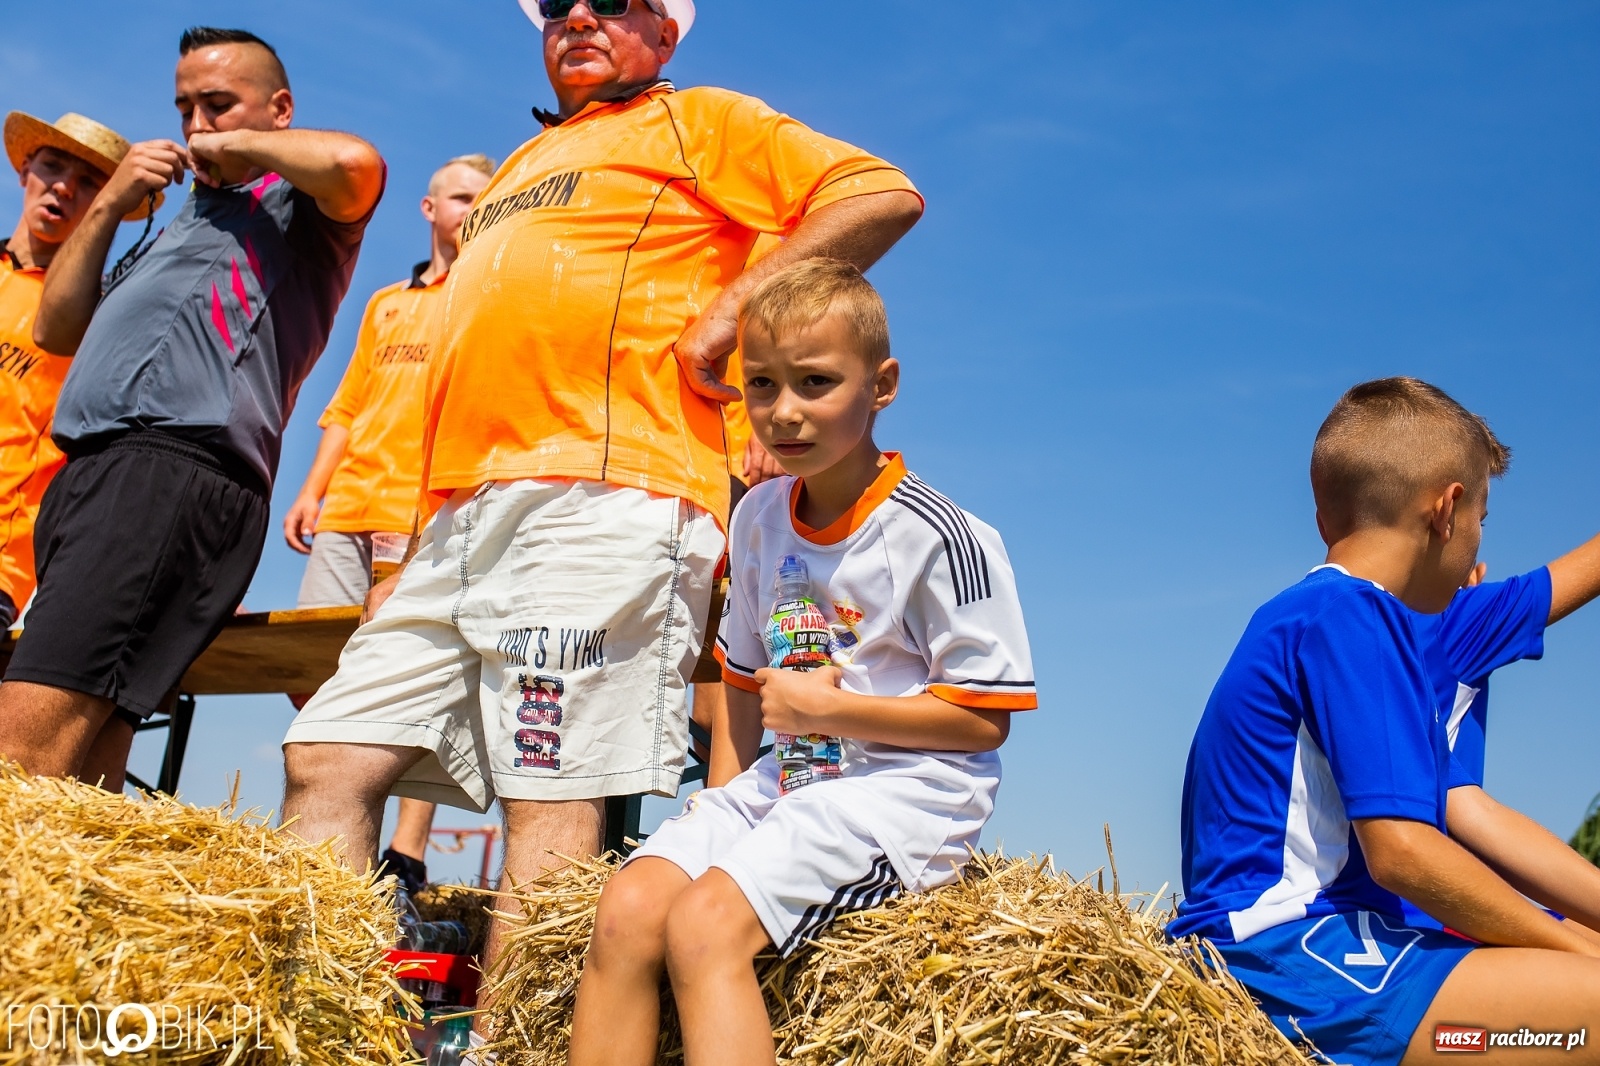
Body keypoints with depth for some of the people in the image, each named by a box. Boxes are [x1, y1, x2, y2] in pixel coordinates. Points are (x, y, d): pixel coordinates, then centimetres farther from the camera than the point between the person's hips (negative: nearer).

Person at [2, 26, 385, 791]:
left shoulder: (298, 206, 10)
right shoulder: (184, 223, 33)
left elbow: (355, 163, -16)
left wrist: (240, 143, 2)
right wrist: (109, 204, 19)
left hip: (179, 466, -9)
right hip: (93, 471, 9)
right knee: (80, 770, 2)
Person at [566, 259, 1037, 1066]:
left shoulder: (938, 537, -12)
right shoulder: (758, 517, 10)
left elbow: (985, 720, -10)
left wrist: (823, 708, -14)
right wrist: (720, 793, 6)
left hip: (903, 785, -7)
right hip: (783, 780, 7)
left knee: (705, 925, -26)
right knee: (626, 910, -15)